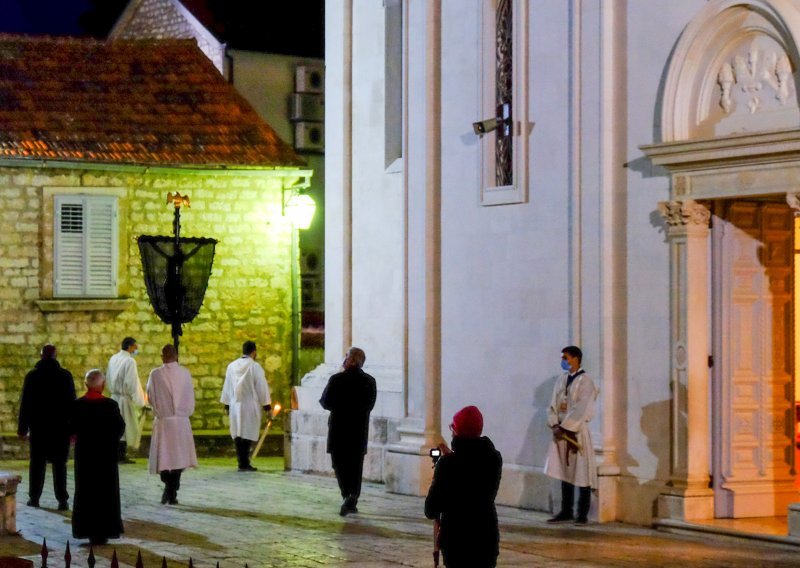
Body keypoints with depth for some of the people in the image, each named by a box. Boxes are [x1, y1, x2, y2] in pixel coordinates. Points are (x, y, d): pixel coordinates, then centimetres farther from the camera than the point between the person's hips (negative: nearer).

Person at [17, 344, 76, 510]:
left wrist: (22, 428, 5)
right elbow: (71, 402, -3)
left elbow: (25, 404, 0)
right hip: (61, 427, 0)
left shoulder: (32, 376, -2)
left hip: (38, 427, 0)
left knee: (37, 463, 9)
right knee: (59, 464, 2)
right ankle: (62, 500, -4)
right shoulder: (65, 375, -3)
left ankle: (34, 498, 10)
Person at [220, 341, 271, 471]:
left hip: (235, 405, 4)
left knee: (238, 433, 11)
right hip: (250, 406, -4)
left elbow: (227, 386, 9)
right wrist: (267, 405, 0)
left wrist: (226, 404, 17)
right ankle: (244, 463, -4)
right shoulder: (255, 367, -11)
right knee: (248, 435, -2)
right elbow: (262, 387, -8)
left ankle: (241, 462, 13)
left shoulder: (232, 366, 3)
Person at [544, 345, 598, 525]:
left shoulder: (585, 381, -9)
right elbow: (553, 405, 10)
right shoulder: (561, 379, 11)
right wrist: (555, 425, -6)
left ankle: (582, 514, 2)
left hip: (577, 432, -7)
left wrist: (564, 427, -17)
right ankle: (566, 512, 15)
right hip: (561, 430, 7)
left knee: (581, 473, -2)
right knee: (565, 472, 9)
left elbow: (582, 410, -17)